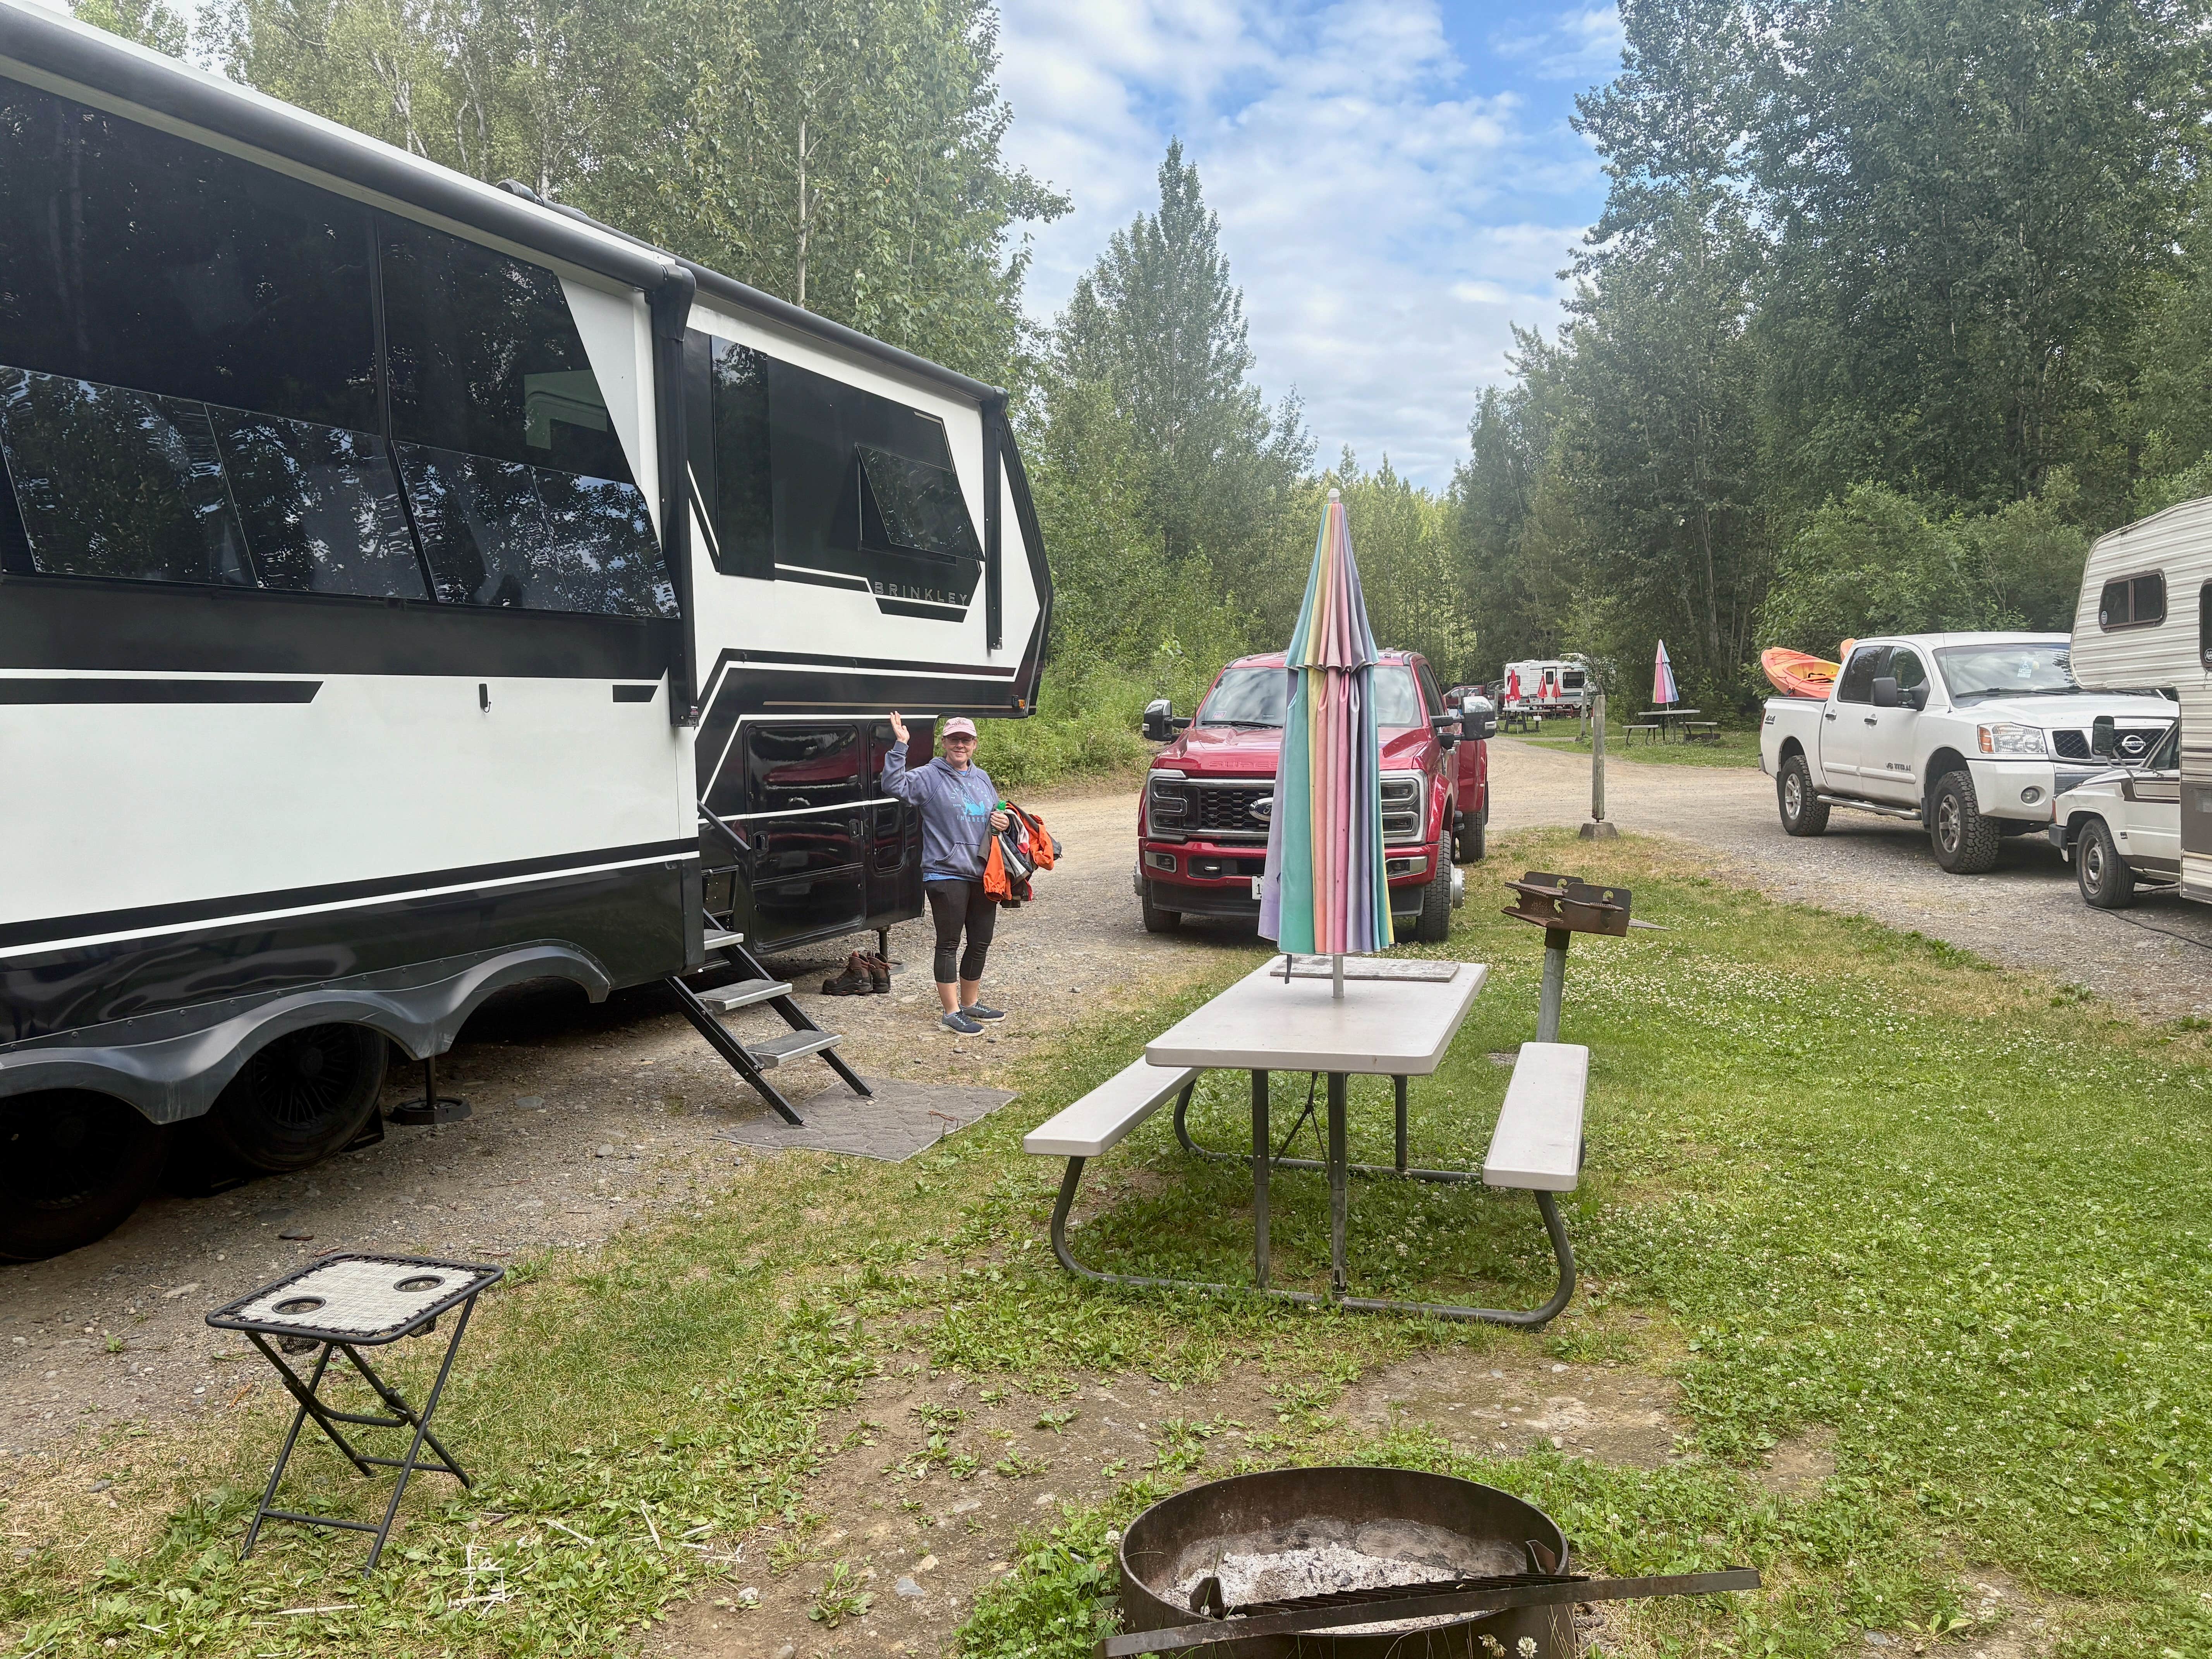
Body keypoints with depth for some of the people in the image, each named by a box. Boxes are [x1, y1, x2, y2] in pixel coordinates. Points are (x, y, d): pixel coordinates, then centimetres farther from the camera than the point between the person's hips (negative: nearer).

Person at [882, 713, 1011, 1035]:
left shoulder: (982, 779, 16)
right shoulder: (930, 777, -4)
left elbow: (994, 813, 29)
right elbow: (894, 785, -20)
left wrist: (1003, 822, 6)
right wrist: (900, 746, -26)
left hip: (983, 875, 7)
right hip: (946, 874, -7)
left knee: (981, 943, 14)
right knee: (949, 944, -2)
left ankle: (971, 1004, 29)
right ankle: (952, 1012, 4)